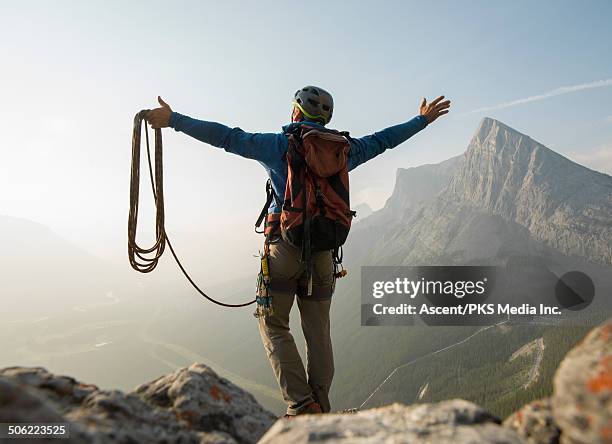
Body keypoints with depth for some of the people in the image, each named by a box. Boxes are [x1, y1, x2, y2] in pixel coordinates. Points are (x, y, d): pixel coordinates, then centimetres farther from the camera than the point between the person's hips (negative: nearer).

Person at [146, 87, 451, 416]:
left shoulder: (279, 144, 0)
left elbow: (226, 137, -5)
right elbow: (381, 140, 24)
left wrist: (174, 120, 1)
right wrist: (422, 120, 39)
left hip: (285, 245, -4)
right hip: (323, 250, 4)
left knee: (273, 325, 8)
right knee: (318, 331, 11)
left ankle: (300, 404, 1)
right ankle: (320, 409, 16)